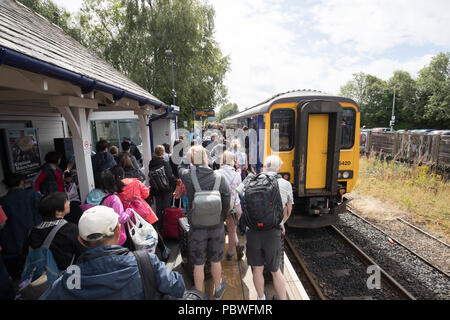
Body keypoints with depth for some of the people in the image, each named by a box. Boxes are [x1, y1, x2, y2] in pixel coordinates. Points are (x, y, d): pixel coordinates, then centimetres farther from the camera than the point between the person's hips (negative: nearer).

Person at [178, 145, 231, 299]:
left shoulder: (188, 177, -17)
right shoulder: (220, 178, -14)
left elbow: (181, 168, 8)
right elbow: (227, 204, -5)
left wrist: (188, 157, 10)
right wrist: (220, 219, 10)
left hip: (196, 228, -1)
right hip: (217, 228, 2)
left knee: (198, 264, 16)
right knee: (216, 261, 22)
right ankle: (218, 290, 44)